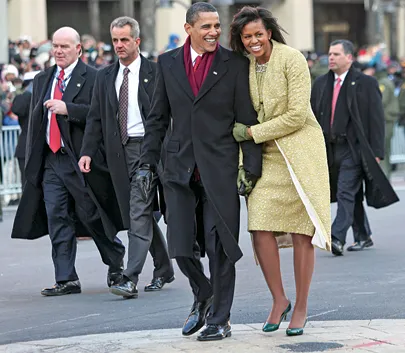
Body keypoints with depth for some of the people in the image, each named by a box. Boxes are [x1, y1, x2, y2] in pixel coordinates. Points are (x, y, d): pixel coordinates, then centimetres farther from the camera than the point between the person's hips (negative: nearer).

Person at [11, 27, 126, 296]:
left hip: (81, 160, -6)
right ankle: (67, 280, 3)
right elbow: (35, 120, 21)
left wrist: (67, 109, -23)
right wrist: (32, 160, 17)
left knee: (92, 216, 2)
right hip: (51, 161, 6)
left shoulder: (93, 78, -5)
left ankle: (116, 265, 25)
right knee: (57, 220, 1)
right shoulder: (42, 80, 16)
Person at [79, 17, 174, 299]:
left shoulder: (155, 72, -1)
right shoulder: (105, 77, 13)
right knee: (138, 215, 12)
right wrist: (88, 152, -1)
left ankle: (131, 279, -16)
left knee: (139, 214, -13)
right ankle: (164, 270, 26)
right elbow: (96, 118, 11)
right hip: (119, 150, 6)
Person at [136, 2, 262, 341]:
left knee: (219, 246, 0)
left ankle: (220, 319, 13)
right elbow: (158, 117, 11)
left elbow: (247, 119, -1)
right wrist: (148, 162, 6)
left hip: (219, 167, -3)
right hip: (179, 167, 3)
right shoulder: (168, 62, 7)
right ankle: (203, 296, 30)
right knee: (180, 247, 2)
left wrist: (252, 168, -6)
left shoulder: (234, 64, -1)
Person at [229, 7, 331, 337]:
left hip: (300, 150, -5)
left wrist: (251, 132, -14)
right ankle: (279, 300, 11)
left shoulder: (292, 59, -12)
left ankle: (301, 309, 11)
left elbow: (296, 115, -16)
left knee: (302, 232, -1)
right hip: (265, 155, 5)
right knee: (261, 229, -7)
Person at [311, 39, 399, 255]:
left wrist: (376, 152, -9)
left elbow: (376, 120, -4)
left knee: (346, 192, -14)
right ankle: (363, 236, 22)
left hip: (354, 148, -5)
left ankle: (337, 237, -20)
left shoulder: (366, 84, -1)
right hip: (330, 148, 5)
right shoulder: (321, 84, 13)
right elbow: (313, 118, 15)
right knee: (352, 194, 12)